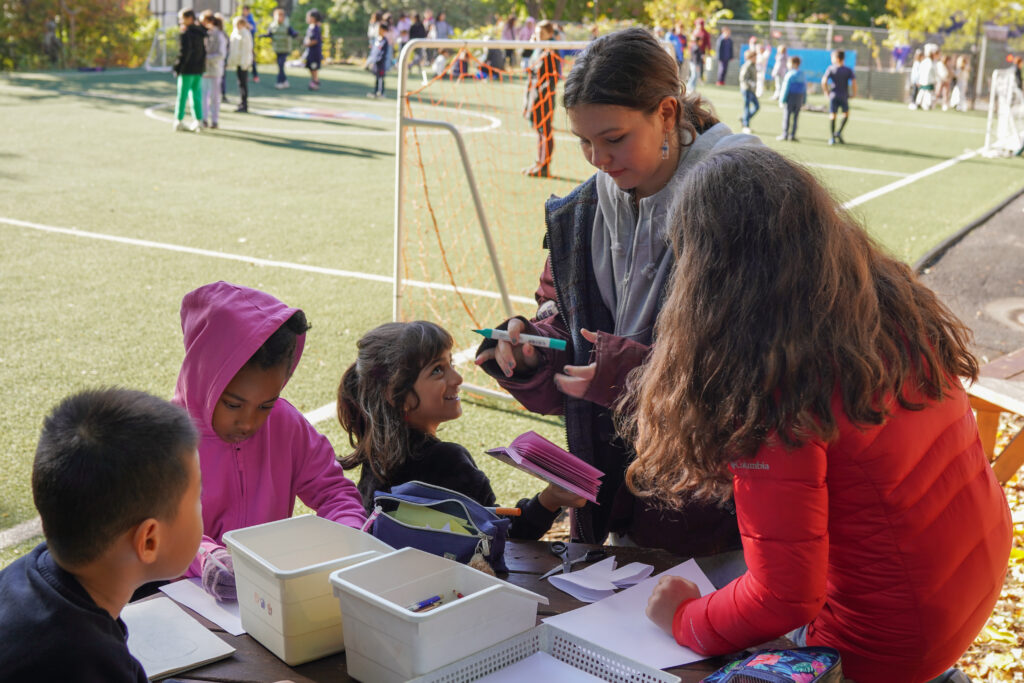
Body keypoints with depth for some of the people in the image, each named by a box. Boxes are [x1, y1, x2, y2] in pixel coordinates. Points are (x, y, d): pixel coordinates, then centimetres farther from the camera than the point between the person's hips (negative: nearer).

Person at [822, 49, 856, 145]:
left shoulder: (830, 68, -3)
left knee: (832, 116, 5)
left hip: (833, 95, 0)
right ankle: (839, 132, 3)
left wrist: (827, 92, 0)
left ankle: (832, 138, 4)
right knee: (846, 114, 18)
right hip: (844, 96, 0)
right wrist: (854, 94, 3)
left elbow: (824, 81, -12)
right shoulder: (848, 70, -1)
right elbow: (854, 82, -10)